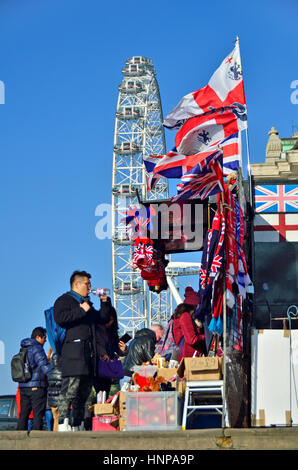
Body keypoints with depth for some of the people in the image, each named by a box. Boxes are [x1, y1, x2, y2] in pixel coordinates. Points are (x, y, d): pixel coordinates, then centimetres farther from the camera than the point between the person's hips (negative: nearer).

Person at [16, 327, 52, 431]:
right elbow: (45, 367, -17)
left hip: (23, 387, 8)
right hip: (37, 387, -8)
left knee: (23, 414, 9)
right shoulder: (37, 349, -10)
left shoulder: (23, 349, 17)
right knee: (38, 414, -6)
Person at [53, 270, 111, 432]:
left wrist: (104, 302, 19)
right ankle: (63, 424, -18)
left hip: (88, 354, 9)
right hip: (73, 353, -9)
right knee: (70, 389, -16)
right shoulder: (64, 300, 2)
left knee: (84, 391, 8)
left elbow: (103, 319, 32)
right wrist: (81, 310, -14)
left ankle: (78, 426, 12)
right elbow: (60, 318, -17)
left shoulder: (87, 303, 28)